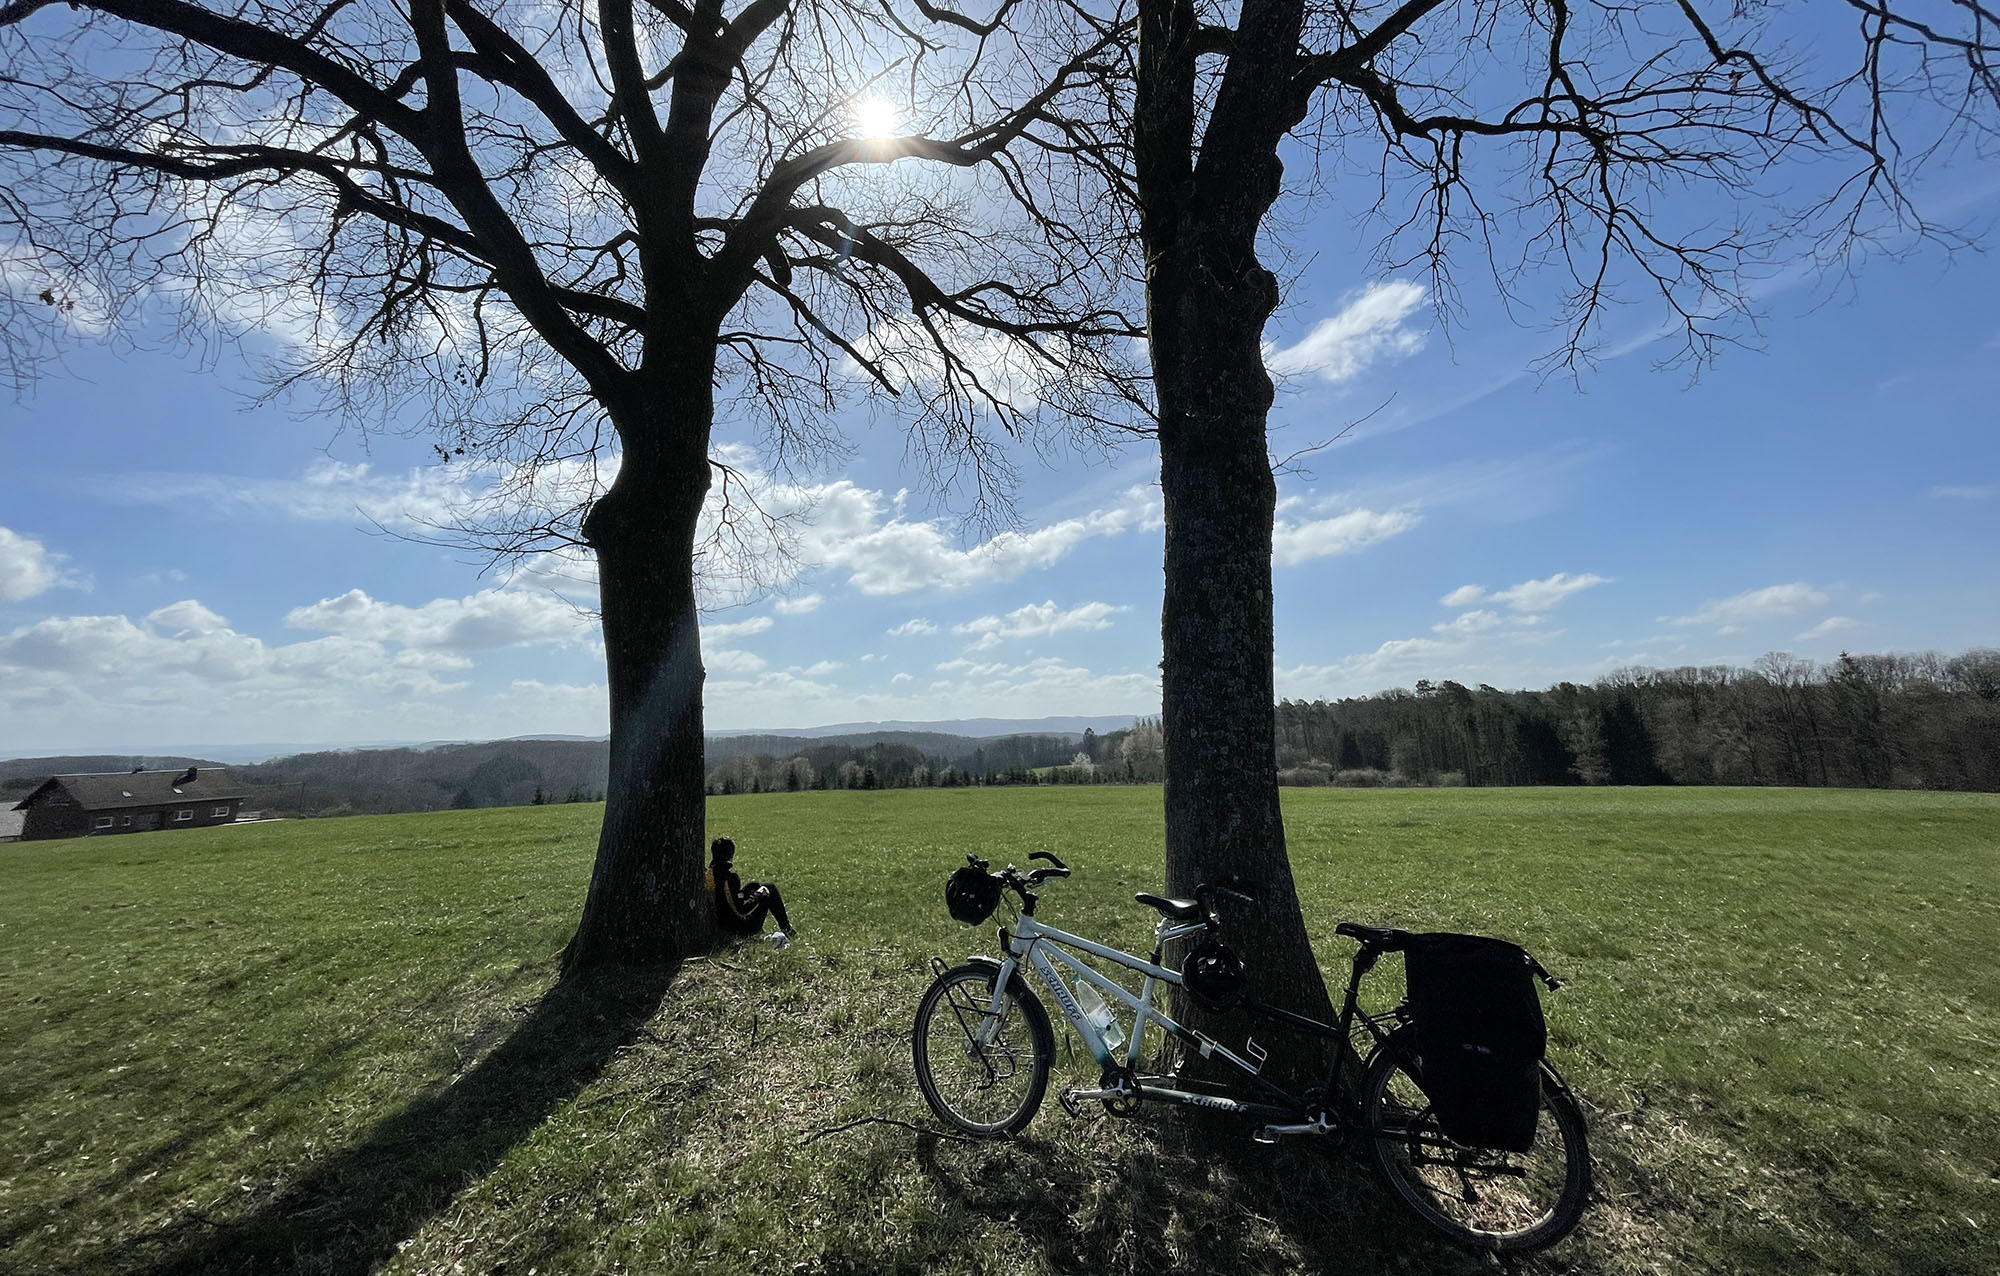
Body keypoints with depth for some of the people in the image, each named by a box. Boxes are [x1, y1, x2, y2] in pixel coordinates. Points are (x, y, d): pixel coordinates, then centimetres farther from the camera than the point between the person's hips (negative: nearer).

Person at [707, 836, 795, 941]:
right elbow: (741, 910, -27)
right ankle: (786, 928, 20)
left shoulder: (707, 874, -8)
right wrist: (758, 895, -12)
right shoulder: (730, 877, -29)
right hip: (739, 927, -8)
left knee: (753, 885, 22)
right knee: (769, 889, 9)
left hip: (720, 923, 8)